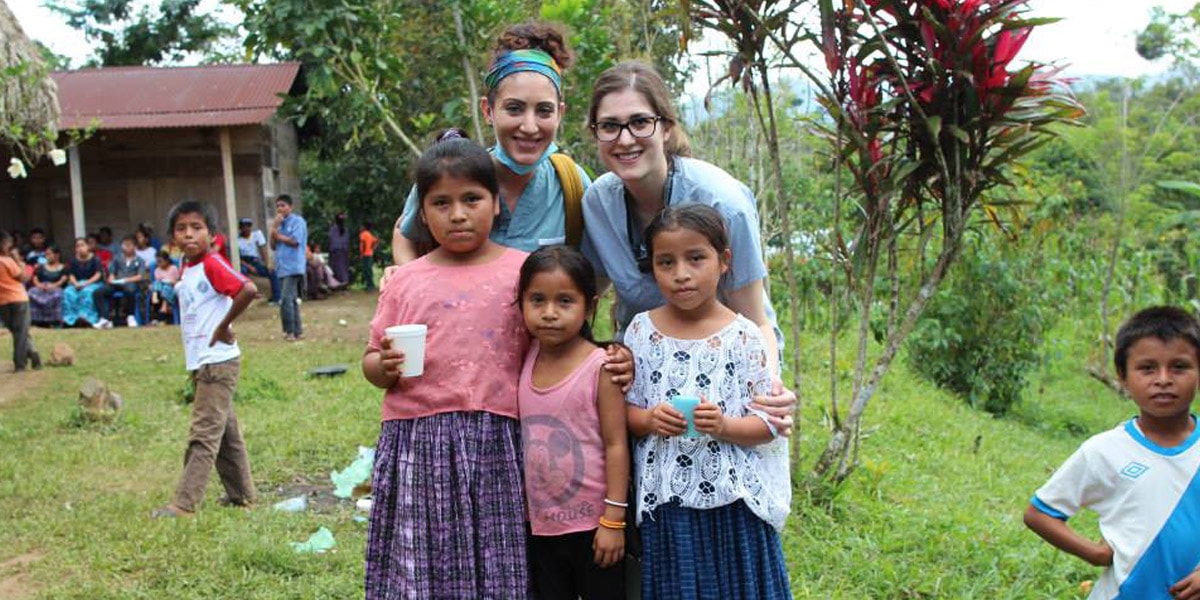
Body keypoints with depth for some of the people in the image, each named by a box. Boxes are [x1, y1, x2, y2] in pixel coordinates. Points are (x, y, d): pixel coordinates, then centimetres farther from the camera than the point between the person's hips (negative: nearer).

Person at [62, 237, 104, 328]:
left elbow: (98, 274, -7)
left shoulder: (95, 259, 1)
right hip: (77, 284, 3)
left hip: (93, 283, -3)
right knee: (68, 293, -28)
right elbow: (71, 275, 6)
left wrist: (87, 283, -19)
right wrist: (76, 283, -15)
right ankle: (69, 319, -35)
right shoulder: (74, 261, 12)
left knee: (87, 292, -37)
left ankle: (86, 317, -49)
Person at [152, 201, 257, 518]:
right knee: (225, 433, 16)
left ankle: (184, 504, -6)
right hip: (200, 362, 10)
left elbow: (248, 289, -30)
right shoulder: (186, 268, 11)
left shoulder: (213, 265, -15)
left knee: (204, 435, -7)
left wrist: (224, 326, -22)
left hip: (217, 362, -10)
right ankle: (241, 495, 26)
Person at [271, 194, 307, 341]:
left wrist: (278, 235, -3)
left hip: (293, 267, -7)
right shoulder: (280, 223, 17)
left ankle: (290, 331, -8)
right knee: (292, 300, 10)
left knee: (286, 299, -14)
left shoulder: (297, 221, -3)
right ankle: (297, 330, 14)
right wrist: (274, 228, 0)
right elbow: (273, 246, 12)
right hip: (282, 267, 7)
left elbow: (295, 241, -13)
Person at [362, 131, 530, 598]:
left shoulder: (523, 271, 4)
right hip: (417, 447, 1)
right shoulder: (404, 282, 8)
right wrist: (385, 367, -8)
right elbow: (371, 361, 13)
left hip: (496, 446, -1)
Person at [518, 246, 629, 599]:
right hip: (540, 525, 5)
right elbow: (521, 440, 9)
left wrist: (614, 519, -14)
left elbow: (616, 444, -13)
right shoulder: (525, 361, 0)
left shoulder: (600, 366, -15)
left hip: (592, 523, -5)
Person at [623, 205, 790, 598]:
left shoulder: (744, 337, -6)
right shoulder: (641, 330, 1)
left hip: (731, 502, -2)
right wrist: (649, 420, -15)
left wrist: (723, 426, -23)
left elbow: (768, 425, -4)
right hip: (663, 502, 2)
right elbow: (623, 410, 6)